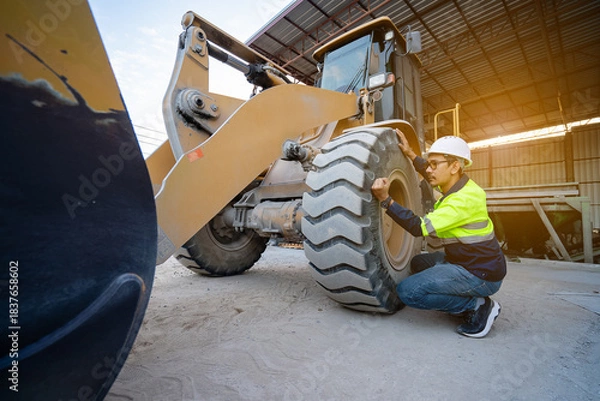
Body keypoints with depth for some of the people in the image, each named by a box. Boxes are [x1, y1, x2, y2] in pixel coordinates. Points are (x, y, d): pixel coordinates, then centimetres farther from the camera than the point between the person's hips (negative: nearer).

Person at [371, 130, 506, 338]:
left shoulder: (465, 198, -25)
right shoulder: (455, 187, 2)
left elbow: (420, 227, -30)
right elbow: (431, 176, 24)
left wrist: (385, 199, -35)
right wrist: (410, 154, 18)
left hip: (481, 274, -9)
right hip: (464, 261, 9)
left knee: (408, 291, -18)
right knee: (419, 263, 21)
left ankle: (477, 306, -3)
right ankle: (470, 301, 15)